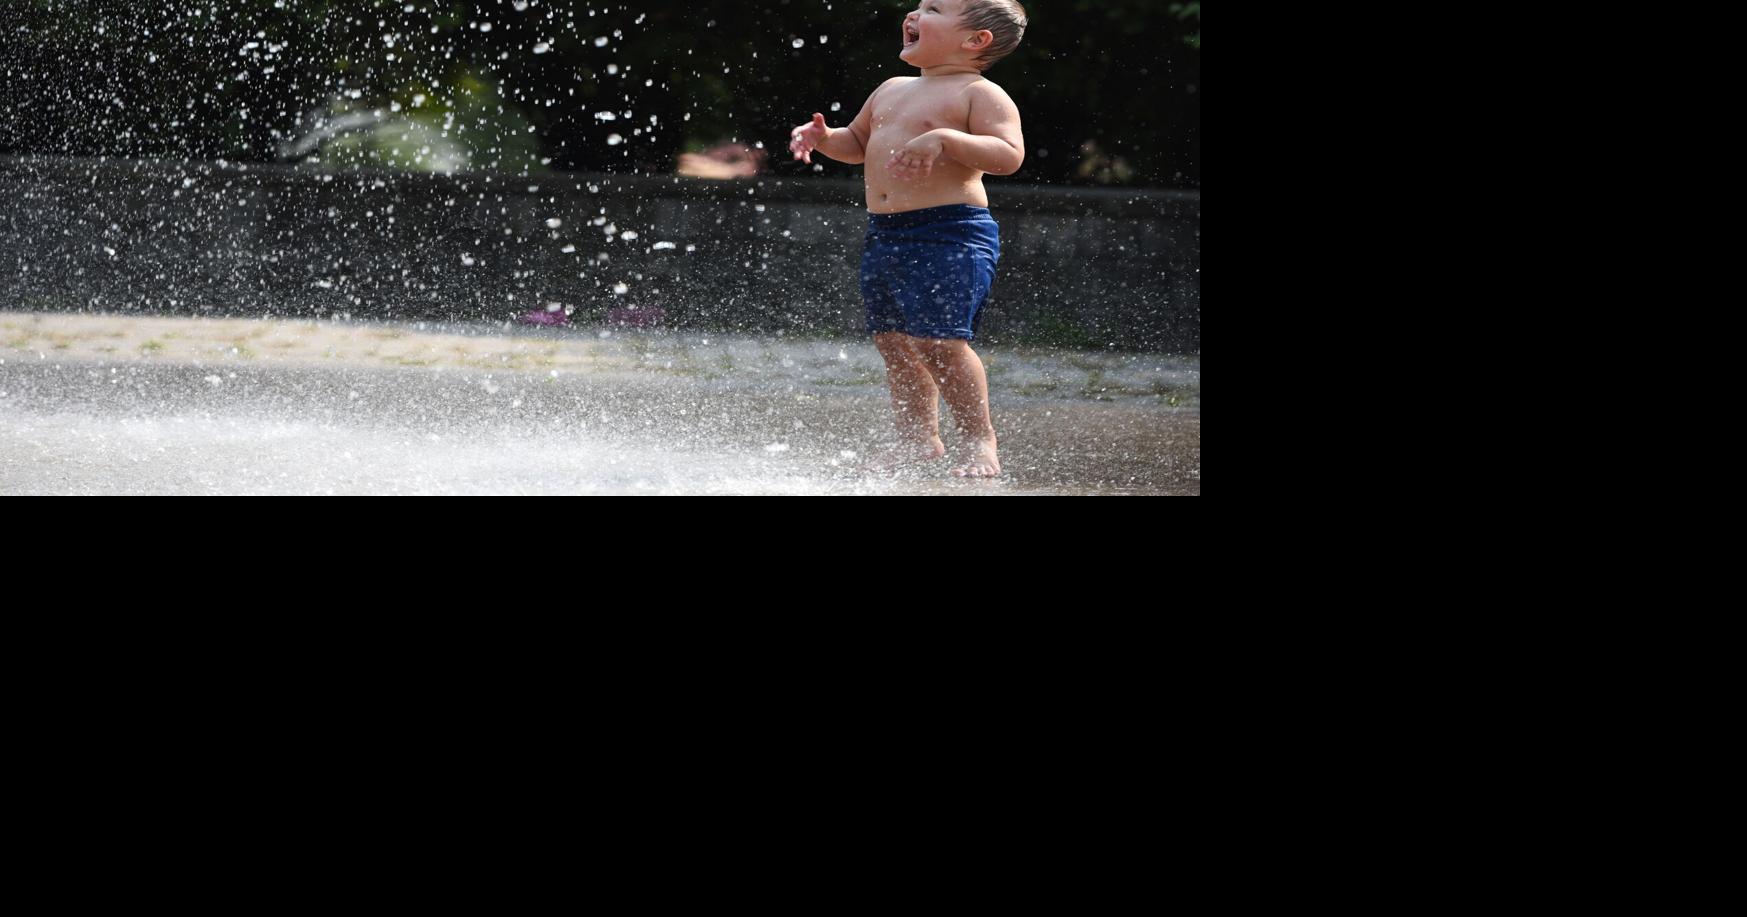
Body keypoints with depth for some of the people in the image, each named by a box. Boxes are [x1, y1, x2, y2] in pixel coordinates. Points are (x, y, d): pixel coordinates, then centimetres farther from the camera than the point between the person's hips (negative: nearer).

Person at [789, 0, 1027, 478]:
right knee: (892, 340, 10)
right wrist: (825, 138, 12)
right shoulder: (891, 91, 19)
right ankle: (918, 439, 21)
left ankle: (978, 438, -3)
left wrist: (943, 139, -27)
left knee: (938, 340, -16)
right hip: (884, 236, 9)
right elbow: (858, 144, 33)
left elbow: (1008, 155, -18)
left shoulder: (980, 95, -6)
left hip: (949, 235, -9)